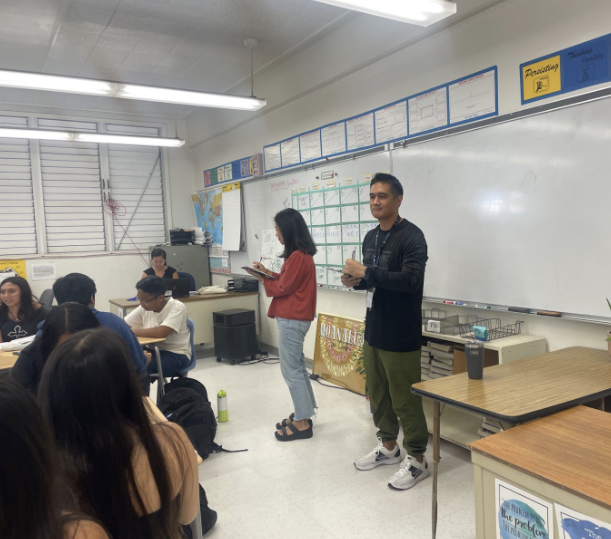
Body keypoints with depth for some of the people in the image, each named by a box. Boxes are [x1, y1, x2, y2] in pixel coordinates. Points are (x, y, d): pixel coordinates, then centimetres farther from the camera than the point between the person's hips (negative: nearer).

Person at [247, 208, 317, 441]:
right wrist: (268, 273, 8)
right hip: (295, 317, 11)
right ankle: (302, 414, 26)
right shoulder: (301, 254, 12)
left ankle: (302, 423, 6)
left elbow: (283, 288, -15)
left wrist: (263, 279, 0)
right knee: (297, 367, 17)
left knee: (290, 370, -3)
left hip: (291, 319, -11)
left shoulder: (297, 256, -20)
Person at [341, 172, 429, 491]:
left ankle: (417, 460, 19)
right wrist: (355, 281, 0)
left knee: (405, 399, 2)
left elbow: (411, 279, -27)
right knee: (378, 393, 18)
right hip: (373, 331, 8)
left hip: (400, 336, -8)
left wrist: (366, 272, -24)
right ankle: (388, 446, 36)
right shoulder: (370, 237, 13)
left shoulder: (411, 236, -13)